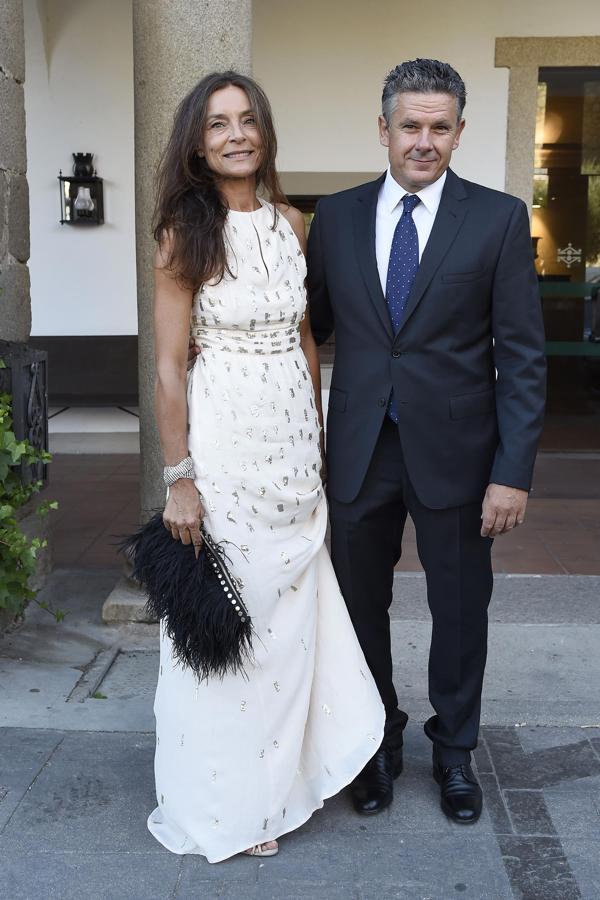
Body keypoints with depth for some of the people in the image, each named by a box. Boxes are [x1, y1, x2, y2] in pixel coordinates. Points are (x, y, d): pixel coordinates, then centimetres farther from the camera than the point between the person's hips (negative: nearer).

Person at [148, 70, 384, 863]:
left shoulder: (291, 223, 7)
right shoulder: (187, 233, -8)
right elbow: (169, 366, -10)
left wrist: (317, 440, 13)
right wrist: (179, 478, -12)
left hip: (294, 442, 5)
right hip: (224, 439, -5)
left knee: (291, 615, 14)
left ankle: (277, 780, 36)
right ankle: (226, 804, 27)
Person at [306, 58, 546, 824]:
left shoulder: (499, 219, -4)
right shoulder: (336, 216, 4)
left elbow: (522, 354, -6)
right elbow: (311, 325, 9)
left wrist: (513, 471, -11)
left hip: (454, 451, -2)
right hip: (359, 451, 2)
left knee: (460, 610, 12)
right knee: (362, 606, 14)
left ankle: (454, 751, 36)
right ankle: (379, 744, 37)